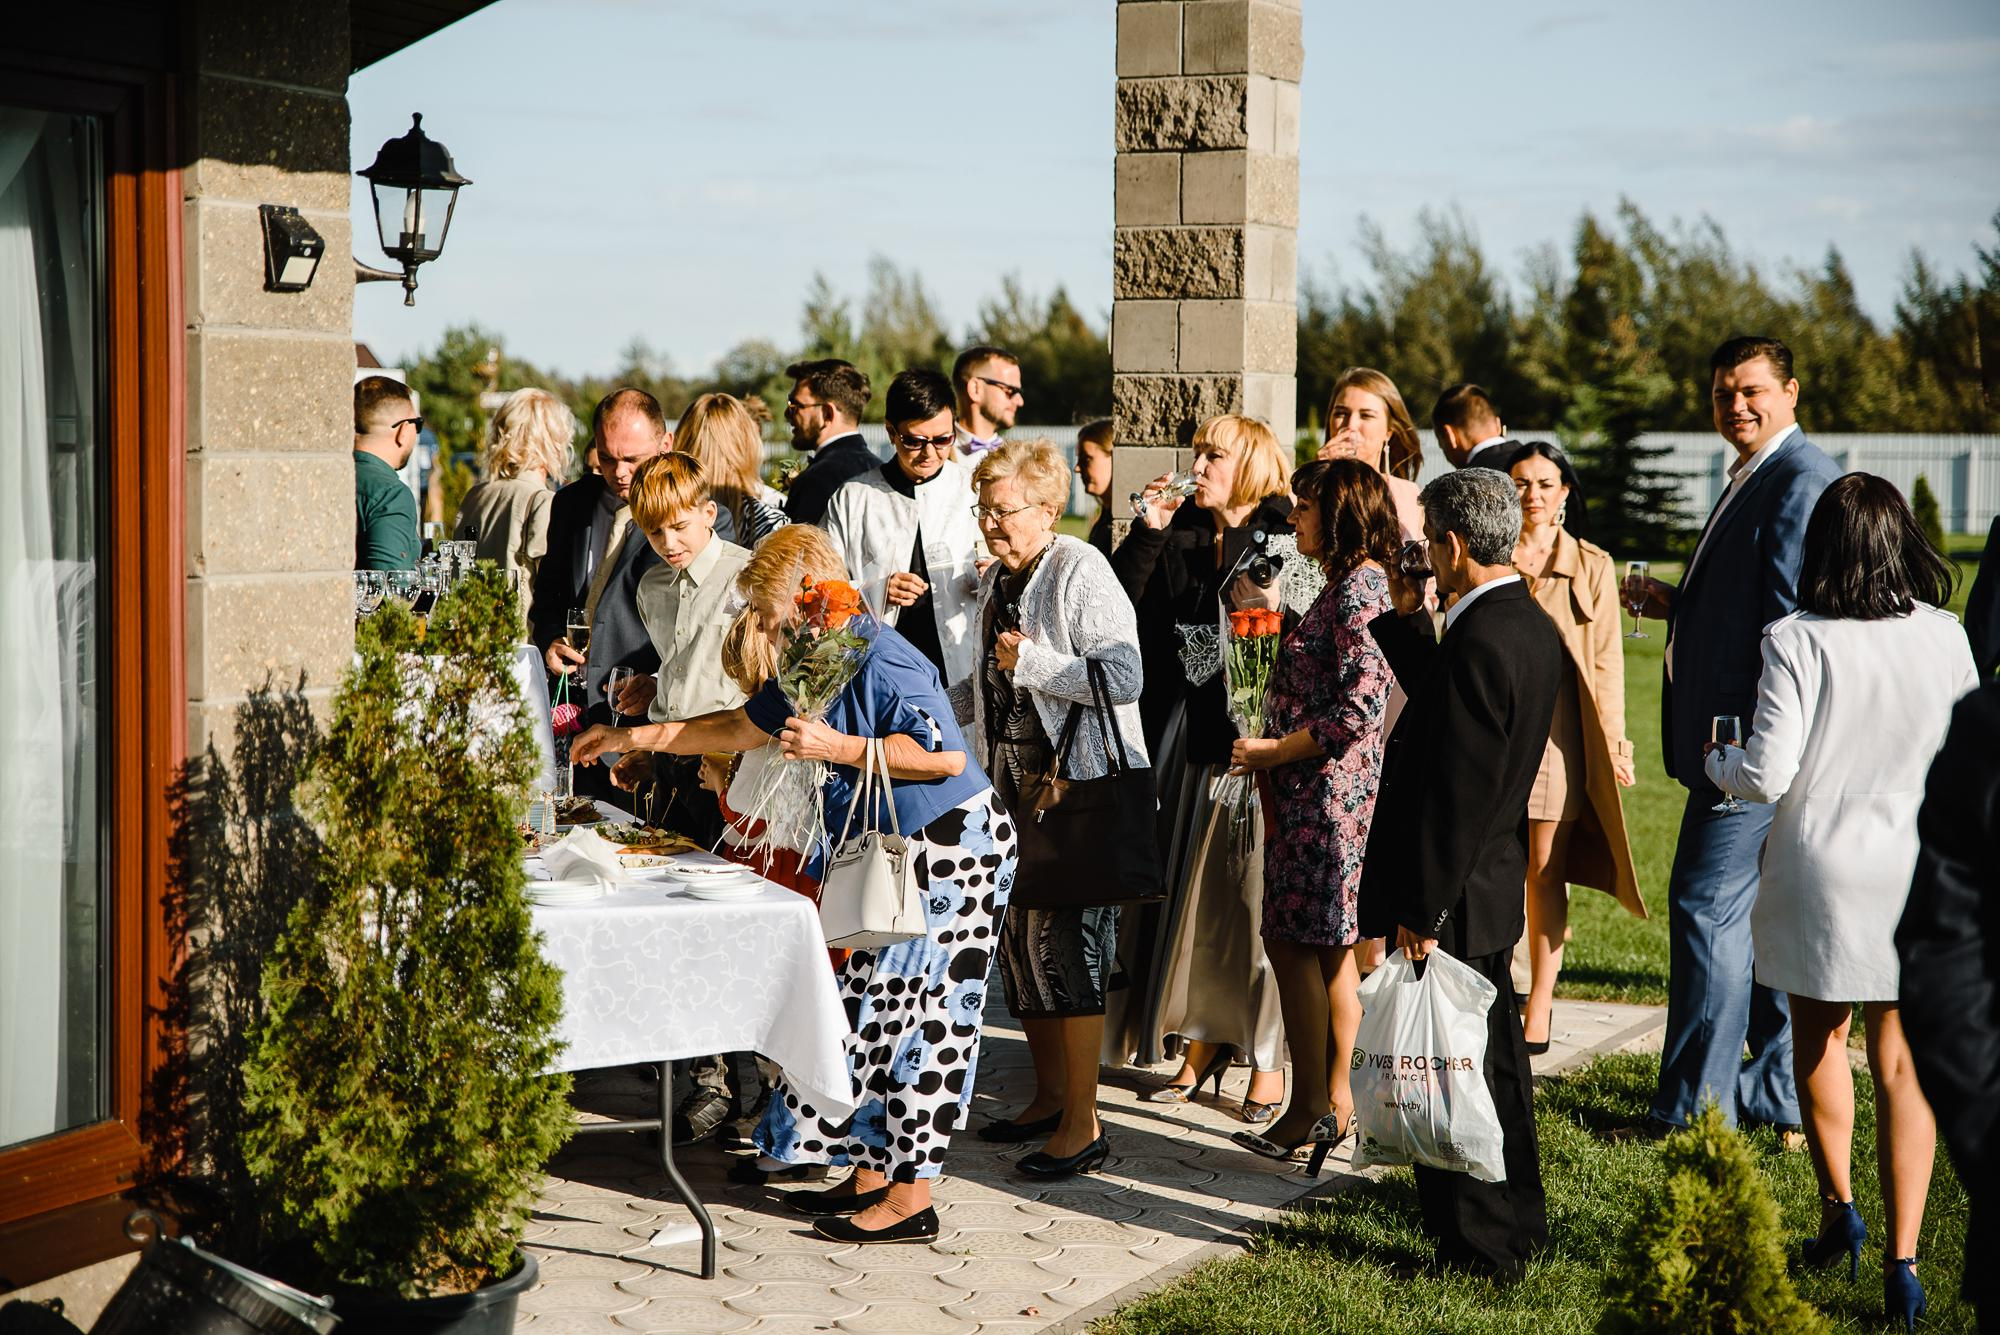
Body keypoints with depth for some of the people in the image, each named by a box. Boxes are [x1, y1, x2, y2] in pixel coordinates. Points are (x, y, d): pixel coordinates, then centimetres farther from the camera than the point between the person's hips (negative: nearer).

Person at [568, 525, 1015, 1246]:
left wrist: (837, 747, -24)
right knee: (868, 1005, 11)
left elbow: (945, 755, -26)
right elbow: (743, 727, 26)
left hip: (949, 845, -10)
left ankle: (910, 1198, -1)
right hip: (893, 851, 10)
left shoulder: (880, 659, -19)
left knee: (919, 1012, -7)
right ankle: (871, 1172, 19)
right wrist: (633, 739, 26)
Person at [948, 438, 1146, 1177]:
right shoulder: (997, 579, 15)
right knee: (1018, 934, 11)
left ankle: (1083, 1124, -2)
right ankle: (1050, 1096, 26)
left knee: (1067, 938, -9)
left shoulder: (1080, 571, -12)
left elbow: (1124, 677, -21)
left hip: (1080, 782, -9)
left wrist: (1031, 663, -21)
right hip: (1014, 776, 9)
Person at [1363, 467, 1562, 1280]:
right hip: (1496, 879, 10)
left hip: (1455, 895, -10)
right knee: (1494, 1054, 21)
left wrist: (1421, 909, -20)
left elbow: (1456, 793, -24)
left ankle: (1481, 1245, 11)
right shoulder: (1531, 625, 6)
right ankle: (1518, 1221, 35)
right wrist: (1408, 619, 15)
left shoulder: (1478, 642, -24)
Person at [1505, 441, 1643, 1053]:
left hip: (1556, 730, -1)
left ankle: (1537, 1011, 8)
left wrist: (1613, 744, 1)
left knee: (1545, 872, 2)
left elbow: (1605, 661, 6)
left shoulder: (1592, 566, 7)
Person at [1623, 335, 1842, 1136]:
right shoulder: (1753, 478, 19)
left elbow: (1793, 615, -20)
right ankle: (1783, 1097, 24)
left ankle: (1693, 1112, -1)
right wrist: (1676, 606, 10)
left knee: (1708, 904, -7)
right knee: (1764, 912, 15)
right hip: (1731, 739, 11)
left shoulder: (1802, 479, -14)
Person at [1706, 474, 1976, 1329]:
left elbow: (1766, 775, -14)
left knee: (1819, 1035, 21)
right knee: (1901, 1060, 5)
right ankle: (1901, 1260, 0)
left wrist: (1716, 761, 7)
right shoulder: (1945, 638, -3)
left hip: (1820, 872, -2)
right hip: (1916, 873, 2)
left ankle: (1839, 1209, 27)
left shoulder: (1796, 641, -13)